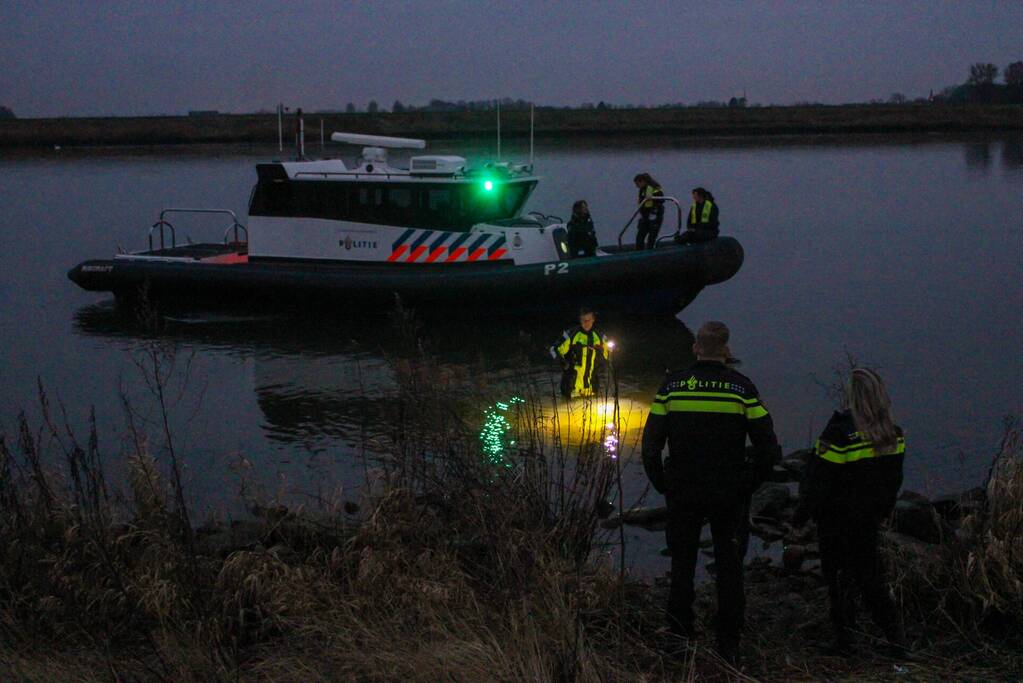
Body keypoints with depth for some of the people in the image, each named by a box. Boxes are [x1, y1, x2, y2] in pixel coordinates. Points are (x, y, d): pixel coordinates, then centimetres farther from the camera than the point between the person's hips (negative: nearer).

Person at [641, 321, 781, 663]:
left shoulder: (672, 385, -3)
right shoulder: (741, 387, -6)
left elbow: (651, 444, -2)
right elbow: (768, 445, -6)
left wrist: (661, 484, 10)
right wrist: (751, 483, 8)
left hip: (682, 492, 1)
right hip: (728, 494, 0)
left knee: (682, 564, 13)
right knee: (729, 565, 11)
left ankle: (680, 638, 17)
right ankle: (729, 644, 14)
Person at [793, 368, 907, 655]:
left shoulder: (840, 432, -23)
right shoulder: (893, 434, -4)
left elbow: (820, 482, -19)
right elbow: (894, 480, 8)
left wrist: (801, 515, -7)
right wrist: (882, 511, 22)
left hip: (836, 519, -5)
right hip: (868, 518, 5)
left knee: (838, 577, 8)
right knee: (869, 574, 17)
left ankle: (843, 638, 13)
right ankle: (894, 634, 14)